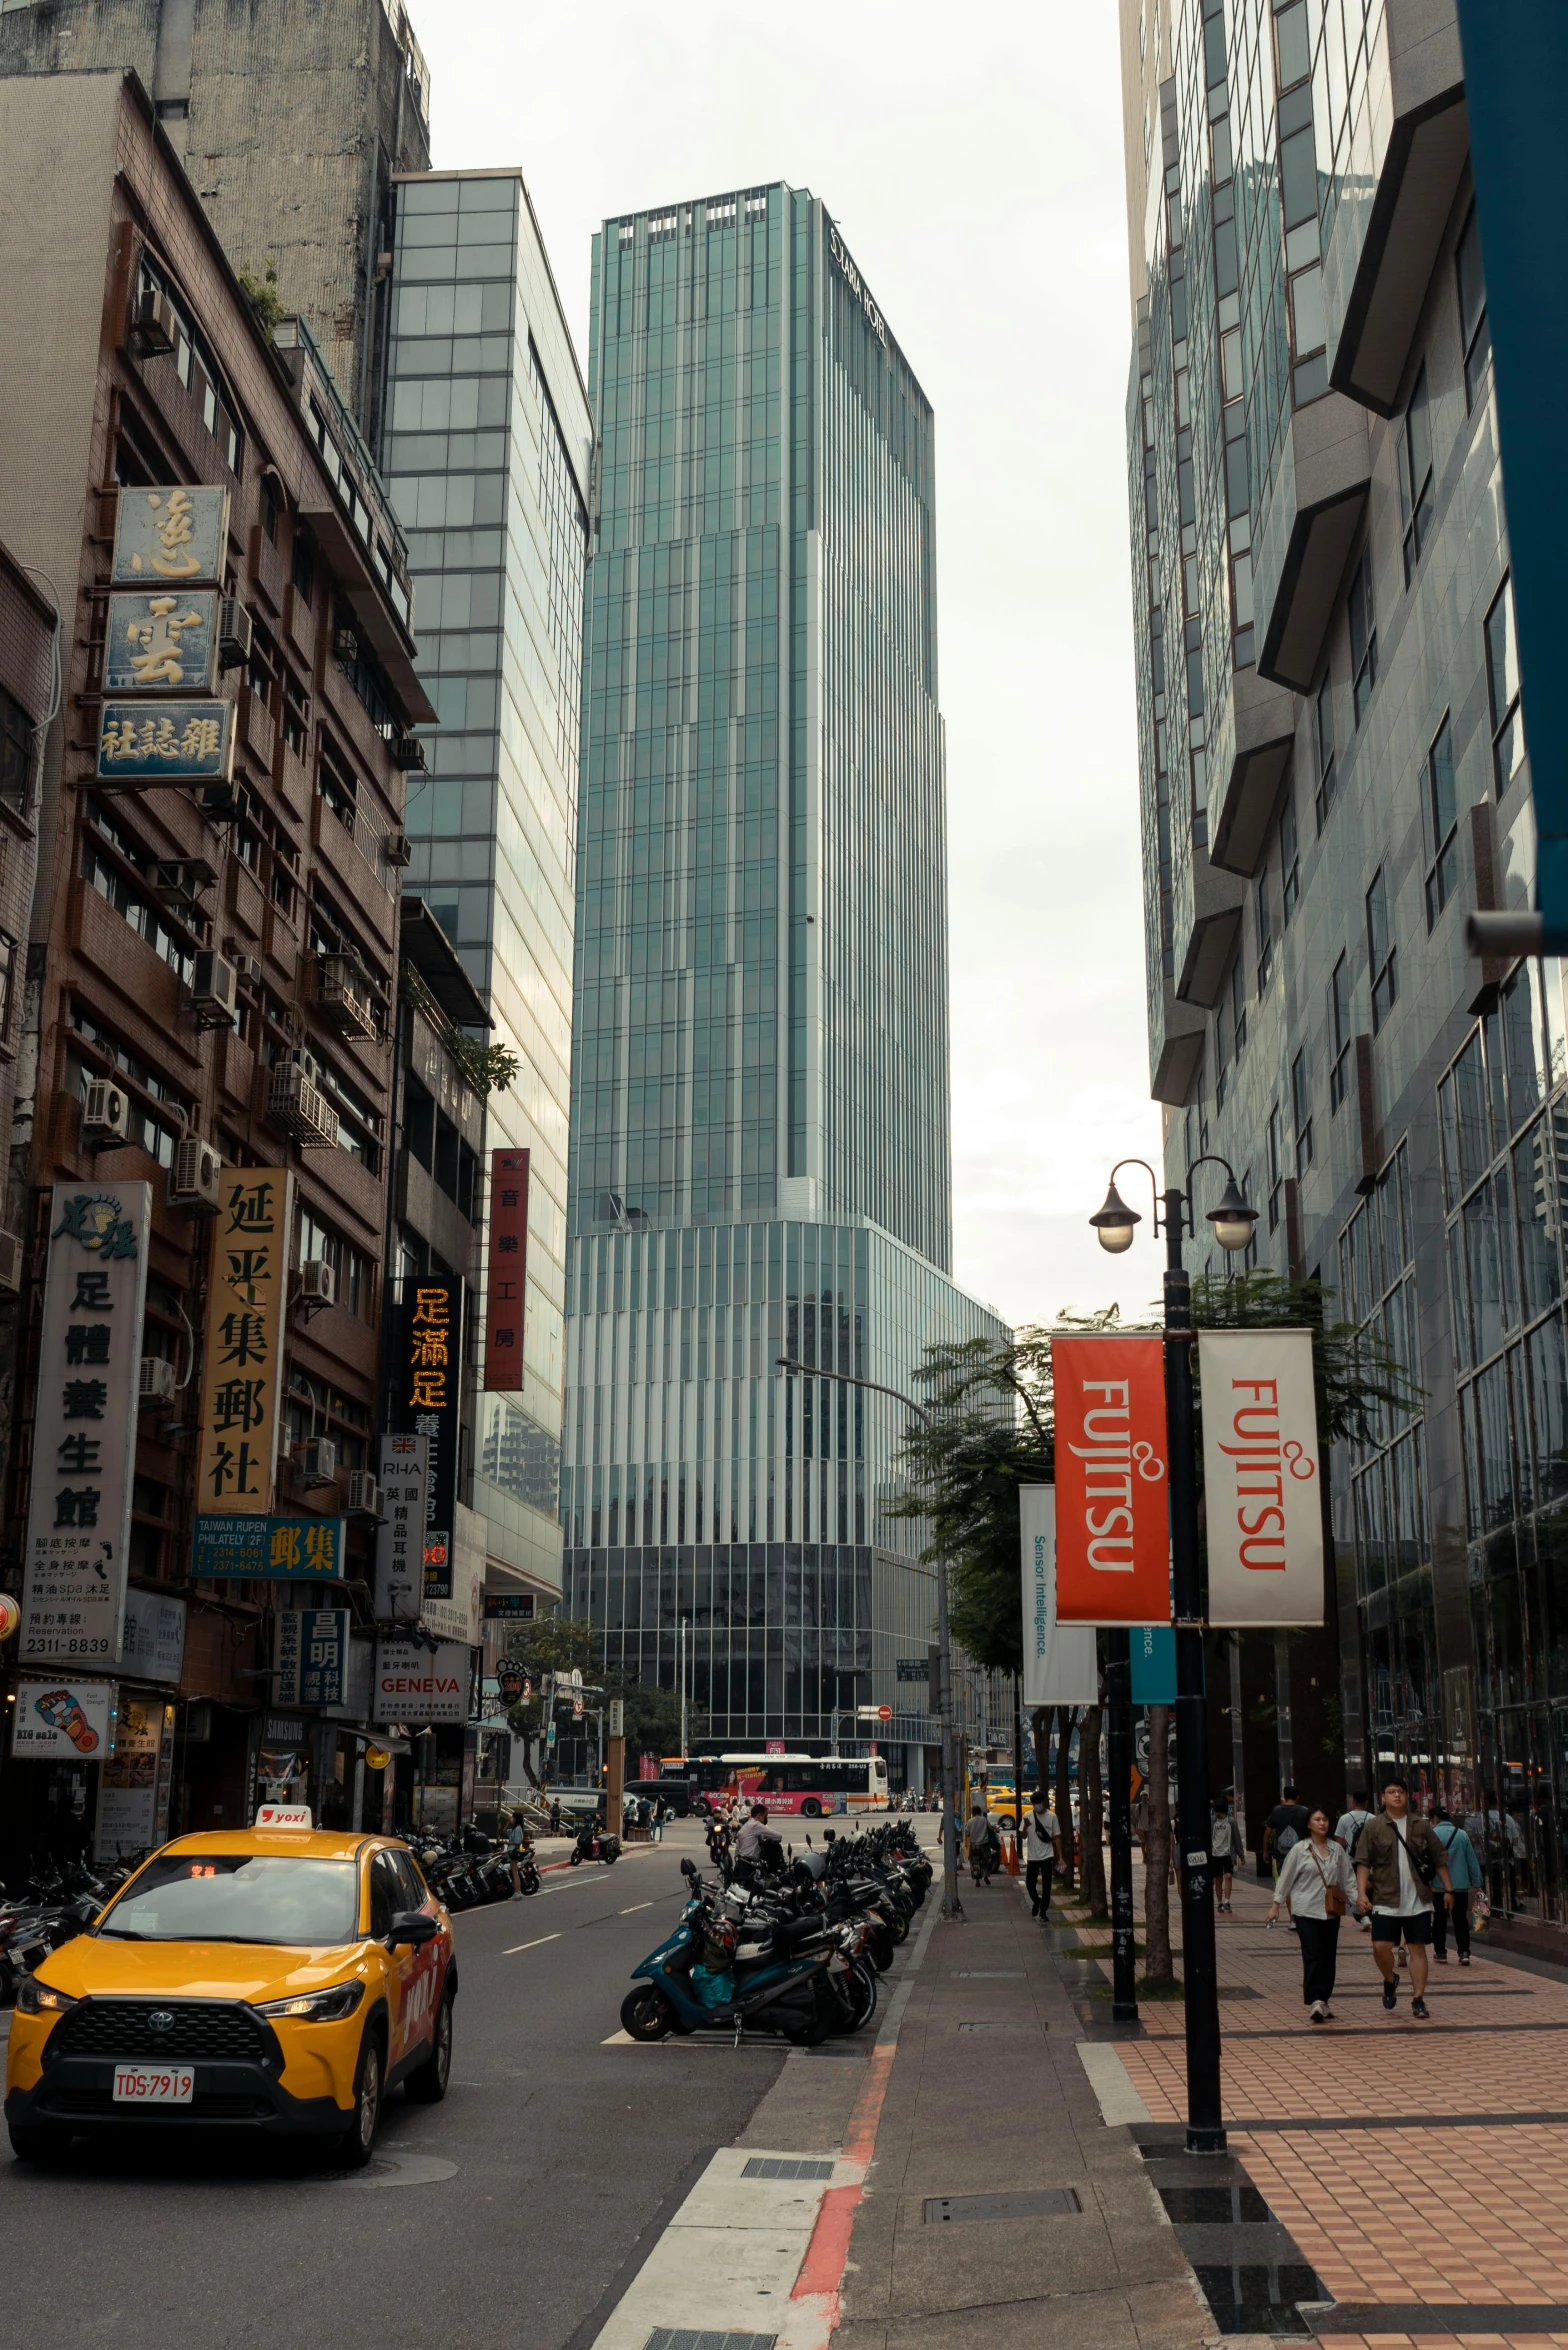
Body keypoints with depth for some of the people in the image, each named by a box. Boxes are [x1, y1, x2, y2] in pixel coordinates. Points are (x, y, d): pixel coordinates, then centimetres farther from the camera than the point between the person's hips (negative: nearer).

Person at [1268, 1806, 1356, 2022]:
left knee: (1329, 1957, 6)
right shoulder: (1299, 1849, -3)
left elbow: (1348, 1879, 11)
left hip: (1331, 1911, 4)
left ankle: (1324, 2000, 17)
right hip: (1306, 1910, -4)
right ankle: (1315, 2002, -16)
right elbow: (1285, 1878, 1)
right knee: (1312, 1956, -11)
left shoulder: (1337, 1850, 7)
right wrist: (1277, 1905, 0)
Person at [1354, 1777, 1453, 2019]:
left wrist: (1449, 1890, 5)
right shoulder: (1373, 1827, 0)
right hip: (1385, 1901, -1)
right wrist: (1362, 1893, -12)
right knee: (1381, 1947, -9)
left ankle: (1418, 2000, 10)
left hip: (1418, 1901, 1)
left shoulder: (1421, 1826, 6)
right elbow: (1363, 1863, -2)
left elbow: (1440, 1860, 11)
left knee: (1417, 1948, 2)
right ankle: (1390, 1980, 21)